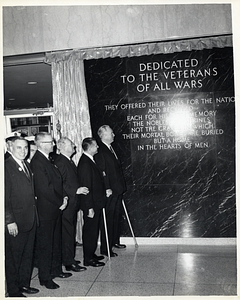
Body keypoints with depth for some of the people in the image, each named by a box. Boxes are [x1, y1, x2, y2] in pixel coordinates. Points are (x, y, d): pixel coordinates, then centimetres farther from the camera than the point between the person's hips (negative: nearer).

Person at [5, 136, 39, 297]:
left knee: (28, 254, 19)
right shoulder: (6, 167, -14)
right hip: (15, 221, -8)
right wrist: (10, 221, -19)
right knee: (13, 257, 8)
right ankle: (14, 291, 23)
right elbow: (5, 198, -17)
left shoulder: (27, 165, 12)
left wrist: (34, 215, 9)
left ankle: (24, 284, 34)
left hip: (30, 219, 8)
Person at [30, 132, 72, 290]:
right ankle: (45, 277, 17)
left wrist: (63, 197, 3)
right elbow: (44, 188, -22)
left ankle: (56, 269, 34)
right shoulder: (37, 162, -19)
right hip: (46, 210, -9)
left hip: (56, 208, 9)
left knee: (56, 241, 19)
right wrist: (60, 202, -13)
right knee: (45, 244, 4)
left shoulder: (48, 159, 11)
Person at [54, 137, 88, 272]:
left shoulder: (69, 161, 14)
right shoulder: (60, 162, -17)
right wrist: (76, 191, -22)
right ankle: (69, 263, 7)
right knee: (68, 233, -2)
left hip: (73, 203, 10)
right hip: (66, 204, -10)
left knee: (71, 232, 17)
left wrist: (80, 189, 11)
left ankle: (70, 258, 29)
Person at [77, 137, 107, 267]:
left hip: (96, 203, 10)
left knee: (93, 230, 18)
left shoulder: (90, 161, 11)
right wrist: (89, 207, -23)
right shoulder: (85, 163, -21)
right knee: (90, 231, 1)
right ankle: (88, 259, 13)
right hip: (91, 204, -10)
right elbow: (86, 187, -23)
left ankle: (91, 254, 31)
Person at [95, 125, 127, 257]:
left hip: (117, 189, 10)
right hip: (109, 191, -9)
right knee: (108, 219, -2)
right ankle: (105, 248, 8)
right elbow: (101, 172, -20)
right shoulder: (100, 151, -16)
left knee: (116, 216, 19)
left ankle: (115, 241, 35)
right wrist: (107, 189, -22)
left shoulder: (110, 149, 15)